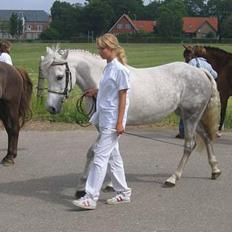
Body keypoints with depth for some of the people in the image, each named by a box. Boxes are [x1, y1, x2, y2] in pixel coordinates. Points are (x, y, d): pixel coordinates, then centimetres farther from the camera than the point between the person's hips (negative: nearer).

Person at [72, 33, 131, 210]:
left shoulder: (120, 69, -14)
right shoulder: (109, 67, 11)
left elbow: (122, 96, -16)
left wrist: (120, 123, -17)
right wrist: (96, 91, 8)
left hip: (112, 120, -9)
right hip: (104, 119, 9)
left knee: (100, 157, -10)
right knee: (113, 156, 15)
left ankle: (91, 198, -8)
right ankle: (124, 193, 25)